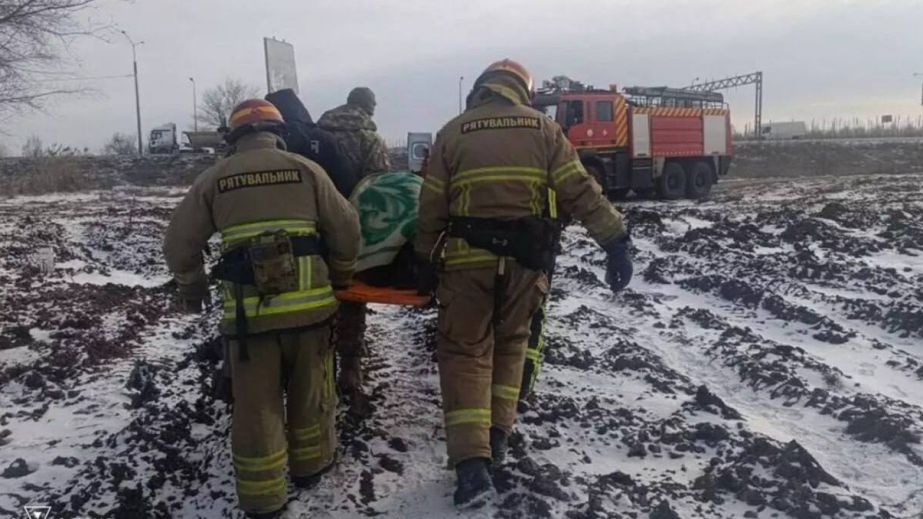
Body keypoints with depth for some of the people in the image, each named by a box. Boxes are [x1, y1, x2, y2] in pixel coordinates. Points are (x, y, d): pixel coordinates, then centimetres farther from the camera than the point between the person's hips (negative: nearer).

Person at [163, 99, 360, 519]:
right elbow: (346, 230, 6)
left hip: (249, 309, 0)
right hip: (308, 303, 1)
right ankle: (310, 465, 36)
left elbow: (179, 243, 12)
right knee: (310, 391, 20)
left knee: (255, 406, 10)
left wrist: (191, 287, 29)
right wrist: (340, 276, 22)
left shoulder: (214, 178, 8)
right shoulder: (306, 169, 6)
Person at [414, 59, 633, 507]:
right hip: (526, 259, 2)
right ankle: (497, 435, 26)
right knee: (510, 342, 22)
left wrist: (426, 262, 12)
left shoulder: (453, 132, 6)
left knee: (464, 352, 6)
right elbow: (580, 191, -2)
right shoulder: (543, 128, 6)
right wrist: (615, 239, -2)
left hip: (468, 257, -1)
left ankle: (470, 461, -3)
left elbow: (432, 207, 4)